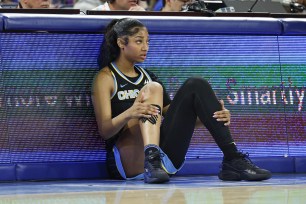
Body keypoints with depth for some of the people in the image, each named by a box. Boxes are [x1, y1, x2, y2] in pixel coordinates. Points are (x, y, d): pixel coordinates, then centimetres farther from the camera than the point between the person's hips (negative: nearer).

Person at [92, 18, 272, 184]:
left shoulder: (147, 76, 23)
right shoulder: (106, 78, 4)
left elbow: (173, 115, 16)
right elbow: (104, 131, -9)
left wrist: (216, 116, -3)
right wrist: (129, 114, -31)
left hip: (165, 157, 5)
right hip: (127, 161, -5)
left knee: (195, 86, -8)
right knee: (152, 88, -23)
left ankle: (233, 160, -17)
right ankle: (151, 158, -46)